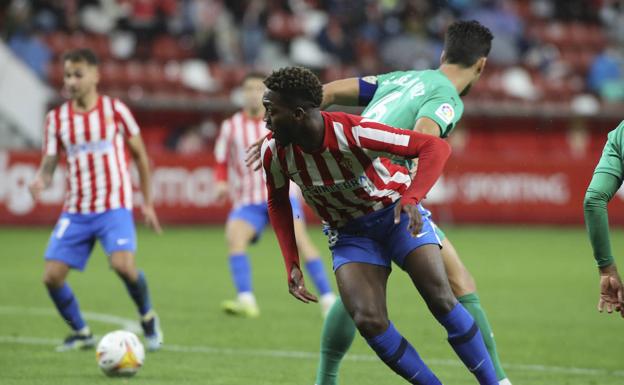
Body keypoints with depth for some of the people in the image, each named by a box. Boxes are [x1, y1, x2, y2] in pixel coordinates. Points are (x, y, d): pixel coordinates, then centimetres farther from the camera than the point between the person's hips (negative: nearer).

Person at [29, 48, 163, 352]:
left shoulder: (115, 110, -2)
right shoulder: (56, 119, 3)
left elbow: (140, 156, 8)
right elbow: (48, 165, 2)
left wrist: (147, 202, 8)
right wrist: (39, 182, -22)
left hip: (114, 207, -3)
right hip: (75, 211, 3)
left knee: (123, 264, -26)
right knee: (52, 276, -7)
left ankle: (148, 318, 3)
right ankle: (81, 333, 17)